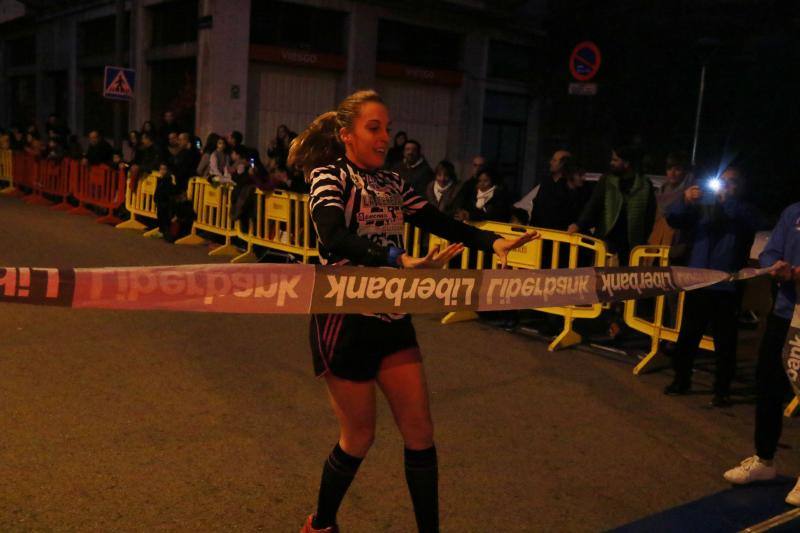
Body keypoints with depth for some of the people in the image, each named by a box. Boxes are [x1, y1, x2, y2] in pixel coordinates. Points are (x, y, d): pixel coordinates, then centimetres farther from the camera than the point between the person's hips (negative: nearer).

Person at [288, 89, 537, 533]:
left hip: (392, 318, 6)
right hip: (345, 319, -6)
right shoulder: (328, 176, -9)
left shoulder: (392, 184, 11)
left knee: (419, 430, 6)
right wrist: (401, 261, -44)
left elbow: (441, 223, 3)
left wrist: (492, 241, -15)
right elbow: (336, 238, -29)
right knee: (359, 436, 5)